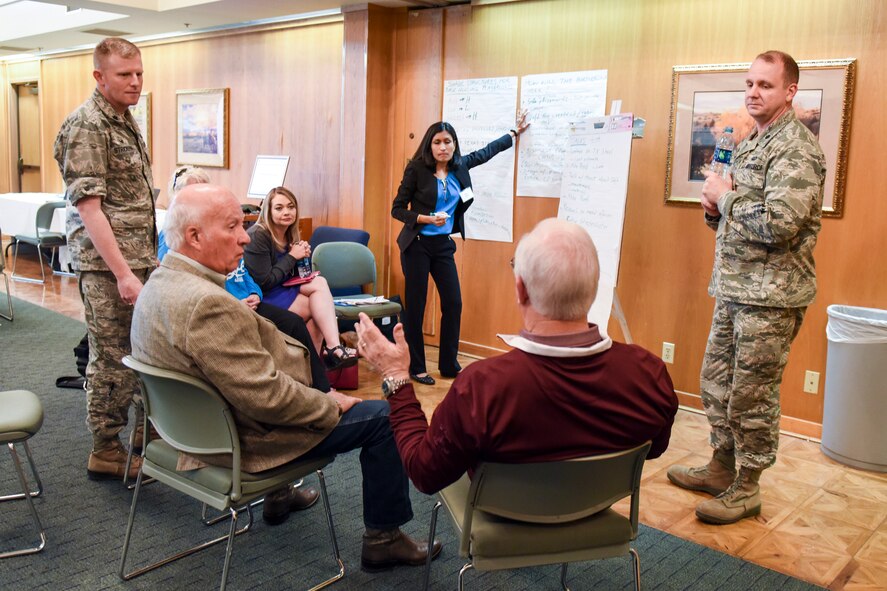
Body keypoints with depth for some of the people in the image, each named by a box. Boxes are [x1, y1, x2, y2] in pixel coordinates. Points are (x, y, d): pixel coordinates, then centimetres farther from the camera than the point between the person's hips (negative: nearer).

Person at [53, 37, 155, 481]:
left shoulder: (126, 122, 16)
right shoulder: (87, 125, -13)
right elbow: (88, 206, -18)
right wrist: (122, 272, -22)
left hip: (138, 260, 9)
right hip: (107, 266, -8)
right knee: (111, 359, 0)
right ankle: (105, 452, 14)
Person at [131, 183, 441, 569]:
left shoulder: (159, 283, -1)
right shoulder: (207, 303, -32)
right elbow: (268, 398, -29)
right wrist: (331, 404, -16)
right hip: (248, 439, -10)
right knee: (385, 418, -3)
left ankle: (280, 494, 43)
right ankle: (384, 539, 11)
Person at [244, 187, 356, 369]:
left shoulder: (290, 235, 9)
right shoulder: (257, 236, -15)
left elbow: (294, 275, 15)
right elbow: (264, 282, -20)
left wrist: (303, 257, -5)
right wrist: (292, 257, -15)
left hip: (282, 293, 8)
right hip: (261, 299, -8)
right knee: (319, 296, -20)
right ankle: (333, 349, -22)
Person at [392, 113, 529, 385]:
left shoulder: (459, 166, 5)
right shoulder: (416, 169, -10)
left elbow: (486, 152, 22)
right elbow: (397, 209, -7)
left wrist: (515, 133, 30)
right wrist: (427, 219, -21)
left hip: (443, 245, 5)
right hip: (417, 245, -5)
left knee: (453, 304, 3)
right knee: (416, 306, 0)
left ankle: (449, 365, 16)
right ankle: (417, 368, 11)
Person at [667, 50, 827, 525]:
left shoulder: (796, 150, -15)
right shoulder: (750, 143, 15)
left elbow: (778, 224, -27)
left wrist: (725, 197, -14)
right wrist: (715, 209, 2)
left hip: (770, 296, -9)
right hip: (733, 289, 10)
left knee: (752, 396, 1)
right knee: (716, 383, 17)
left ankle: (747, 488, 17)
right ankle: (722, 468, 33)